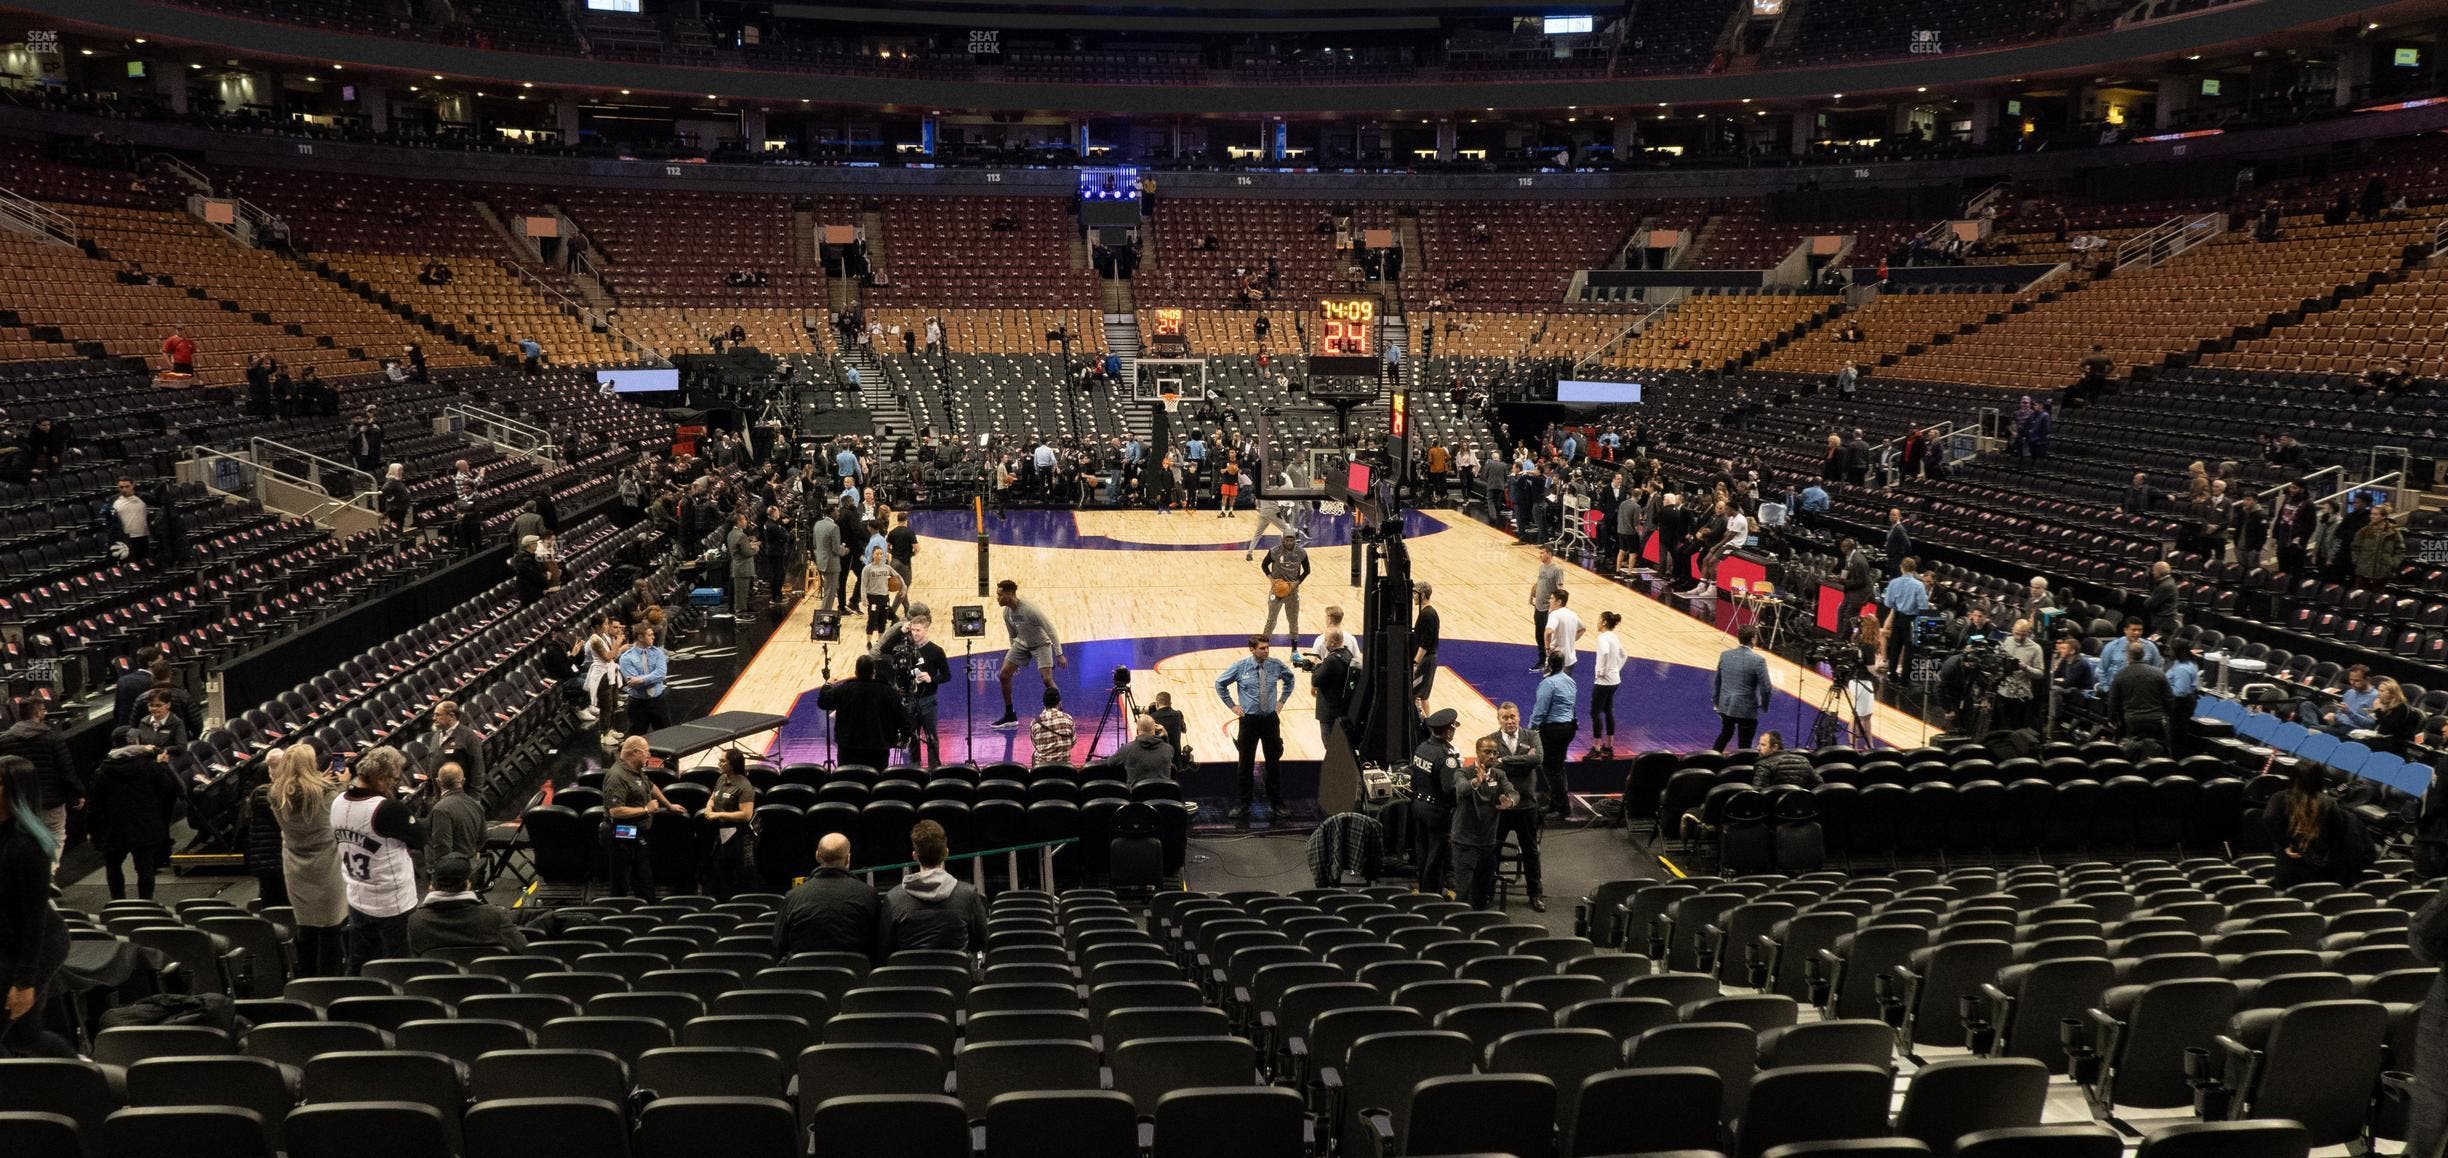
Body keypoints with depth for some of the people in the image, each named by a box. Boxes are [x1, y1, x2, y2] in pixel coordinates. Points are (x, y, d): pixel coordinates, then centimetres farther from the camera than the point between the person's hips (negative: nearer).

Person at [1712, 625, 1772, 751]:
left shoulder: (1724, 655, -2)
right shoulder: (1758, 660, -17)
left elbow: (1716, 680, 6)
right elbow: (1766, 687, -16)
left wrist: (1716, 700, 18)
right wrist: (1764, 706, 1)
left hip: (1725, 706, 5)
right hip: (1746, 709, -5)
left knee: (1725, 733, 29)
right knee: (1744, 745, 9)